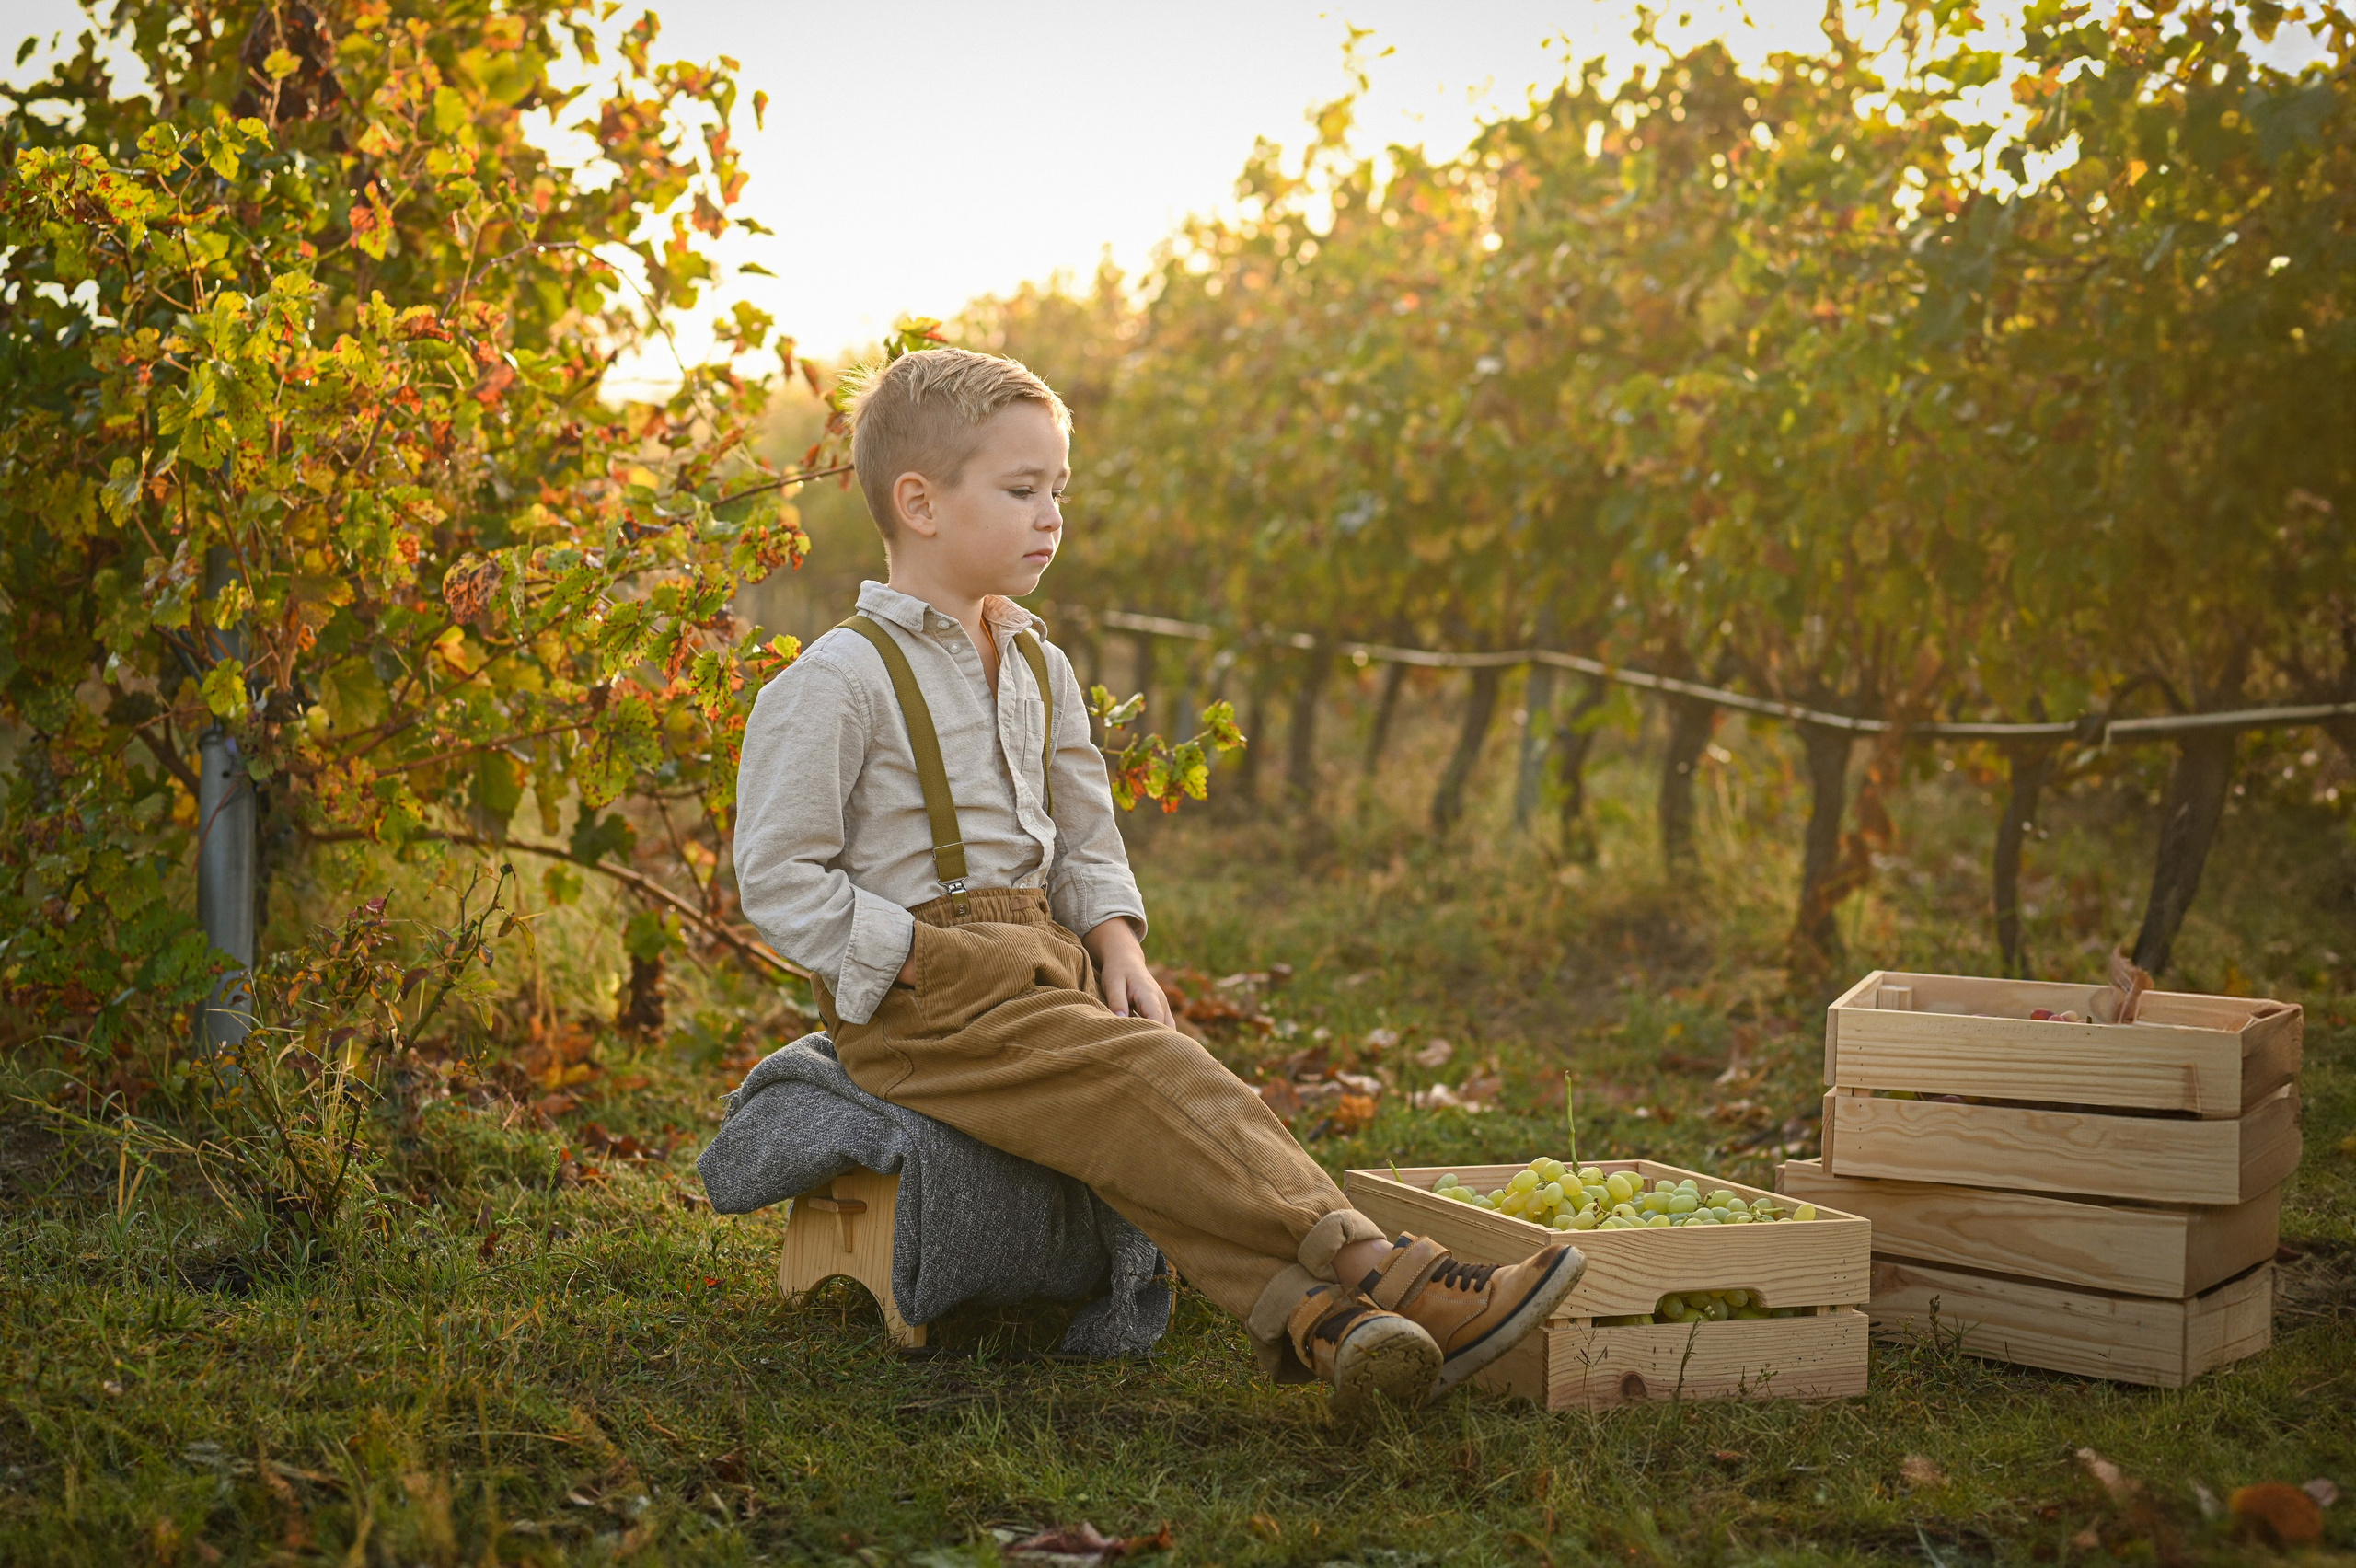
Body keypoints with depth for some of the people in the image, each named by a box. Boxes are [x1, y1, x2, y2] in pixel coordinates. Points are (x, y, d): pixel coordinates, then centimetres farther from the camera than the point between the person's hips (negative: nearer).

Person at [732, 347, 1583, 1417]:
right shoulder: (837, 682, -7)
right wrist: (921, 962, -16)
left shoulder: (1038, 670, 17)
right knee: (1147, 1084, -26)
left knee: (1144, 1122, -22)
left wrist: (1115, 945, 5)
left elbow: (1086, 845, 25)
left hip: (1040, 962, 7)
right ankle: (1375, 1268, -34)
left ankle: (1302, 1312, -42)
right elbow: (780, 882, -10)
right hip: (914, 1008, -7)